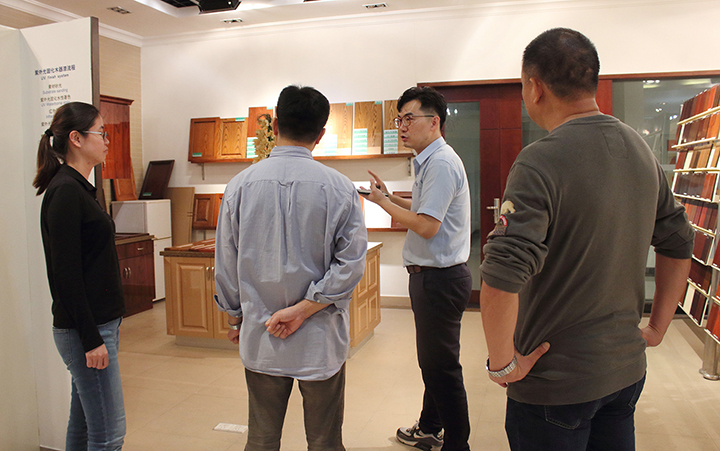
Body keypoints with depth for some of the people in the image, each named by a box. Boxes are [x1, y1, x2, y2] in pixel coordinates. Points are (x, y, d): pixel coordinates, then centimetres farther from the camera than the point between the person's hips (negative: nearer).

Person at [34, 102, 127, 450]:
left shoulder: (78, 187, 13)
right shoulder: (65, 191, -16)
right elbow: (66, 272, -20)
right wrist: (92, 339, -19)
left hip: (95, 323, 9)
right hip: (84, 329, -9)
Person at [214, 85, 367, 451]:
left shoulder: (241, 185, -3)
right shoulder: (339, 187, -8)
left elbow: (226, 264, 4)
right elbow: (351, 263, -12)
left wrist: (236, 318, 16)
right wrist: (303, 309, -9)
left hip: (259, 338, 2)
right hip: (320, 338, -2)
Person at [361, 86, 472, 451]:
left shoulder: (441, 163, -19)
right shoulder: (430, 161, 14)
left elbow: (426, 226, -25)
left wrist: (381, 201, -14)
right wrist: (389, 196, 15)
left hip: (440, 277, -11)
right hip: (432, 275, 11)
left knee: (442, 366, 2)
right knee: (431, 361, 22)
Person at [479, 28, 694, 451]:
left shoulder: (542, 162, -23)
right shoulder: (641, 150, 2)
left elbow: (501, 277, -32)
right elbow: (680, 243, 12)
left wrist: (503, 364, -18)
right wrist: (657, 328, 17)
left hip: (555, 383, -7)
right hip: (627, 371, 7)